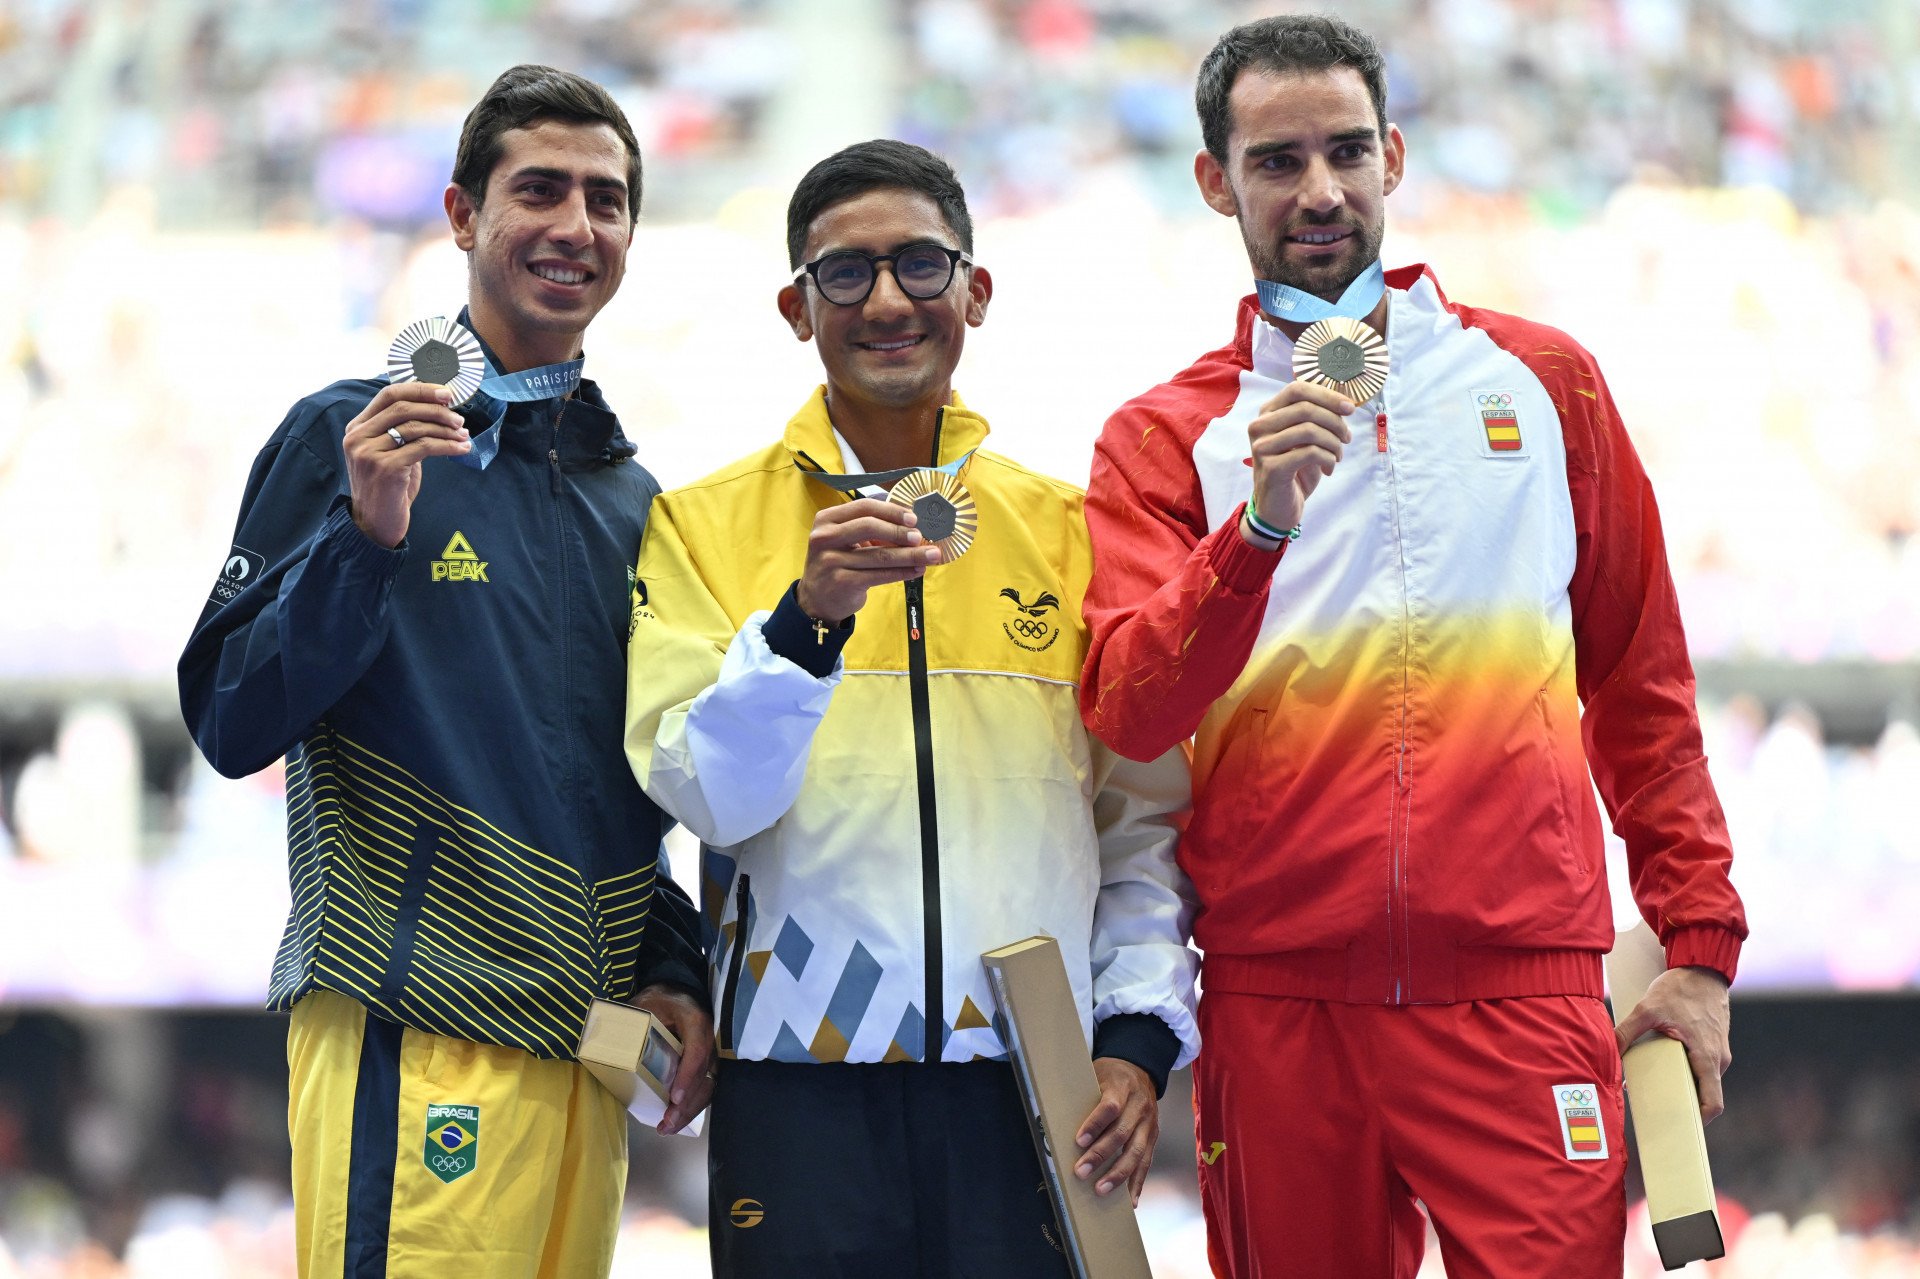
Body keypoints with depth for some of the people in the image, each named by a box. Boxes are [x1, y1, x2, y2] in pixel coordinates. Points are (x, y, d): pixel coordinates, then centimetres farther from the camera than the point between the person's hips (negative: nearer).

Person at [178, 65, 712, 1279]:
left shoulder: (630, 493, 17)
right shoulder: (349, 438, -2)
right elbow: (231, 724, -7)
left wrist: (672, 970, 10)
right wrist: (365, 534, -19)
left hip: (586, 1059, 6)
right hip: (415, 1047, -6)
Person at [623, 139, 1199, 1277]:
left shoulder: (1071, 530, 11)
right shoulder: (706, 526, 6)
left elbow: (1144, 817, 12)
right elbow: (703, 793, -7)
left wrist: (1139, 1035, 0)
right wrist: (808, 616, -20)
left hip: (1038, 1090, 2)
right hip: (805, 1087, -1)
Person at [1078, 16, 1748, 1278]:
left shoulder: (1544, 379, 11)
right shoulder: (1163, 439, 7)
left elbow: (1641, 689, 14)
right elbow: (1126, 713, -8)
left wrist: (1701, 939, 7)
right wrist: (1260, 526, -21)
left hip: (1521, 987, 0)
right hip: (1279, 1002, 0)